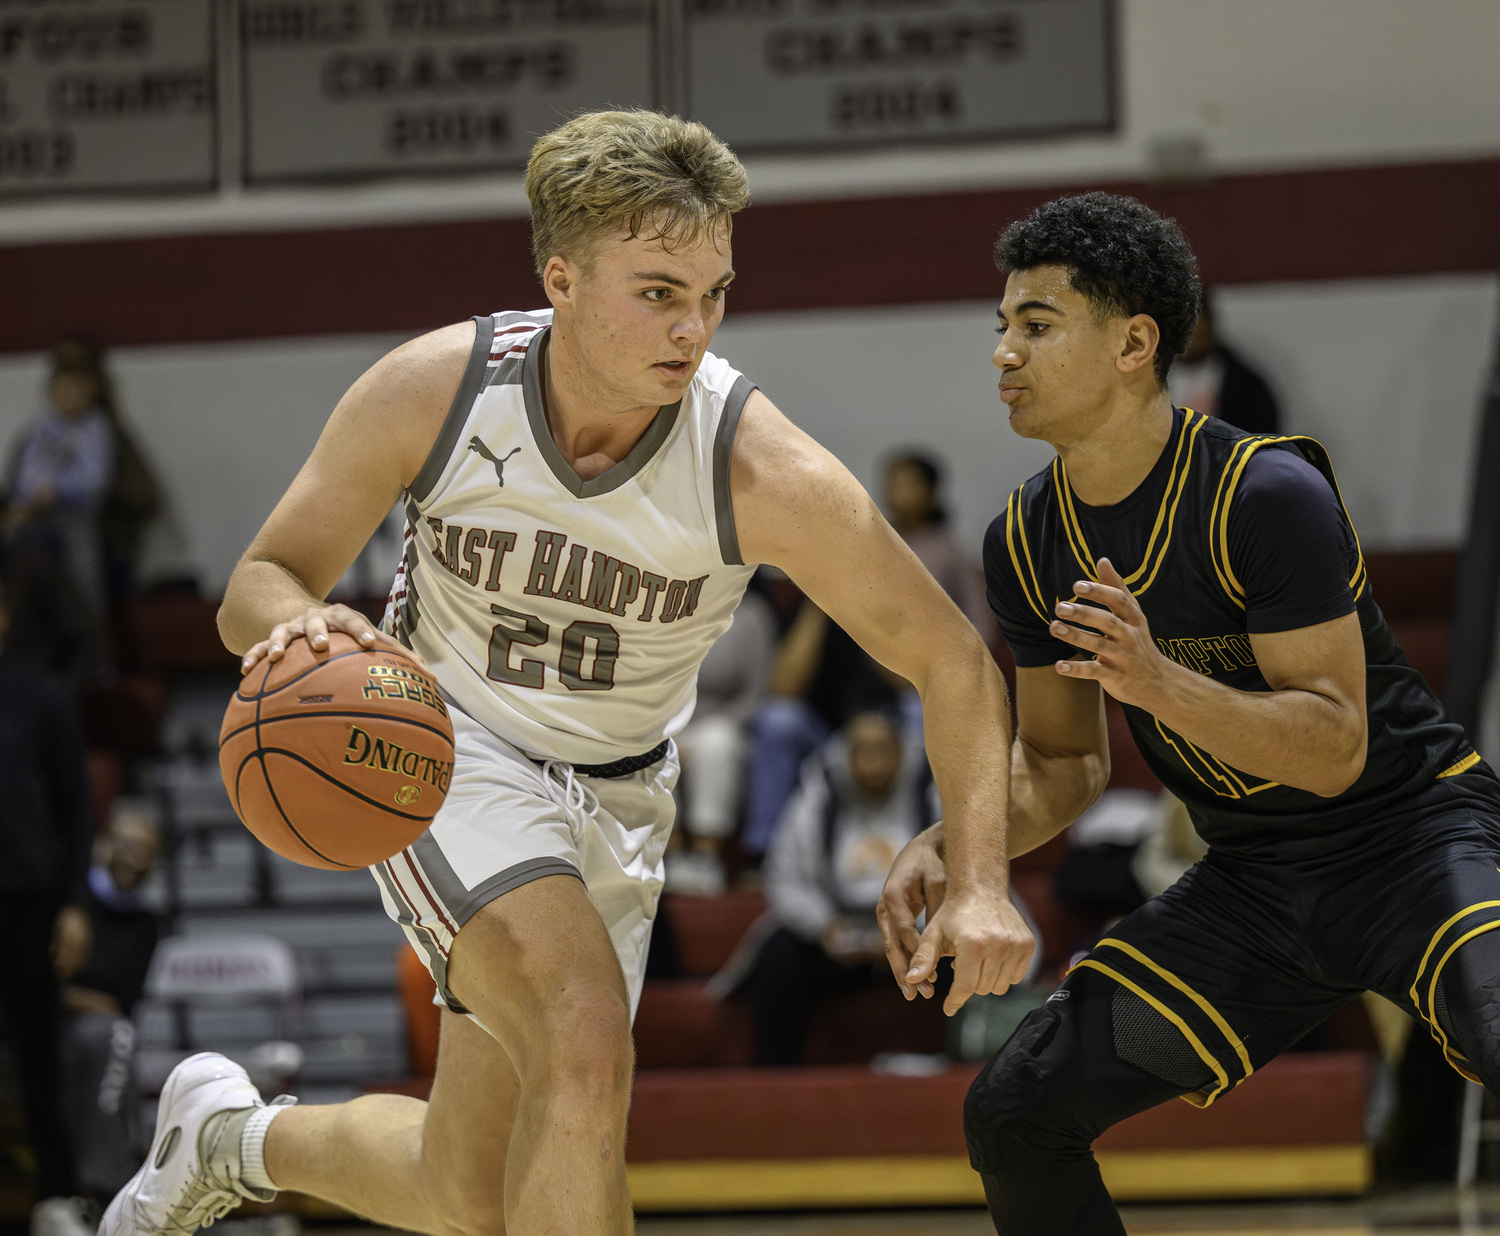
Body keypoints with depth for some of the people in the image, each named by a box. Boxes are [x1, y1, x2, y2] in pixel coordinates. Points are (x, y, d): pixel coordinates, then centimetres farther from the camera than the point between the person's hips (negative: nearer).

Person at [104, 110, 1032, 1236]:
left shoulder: (762, 469, -25)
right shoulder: (431, 392, -21)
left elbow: (955, 664, -16)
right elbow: (259, 587, -11)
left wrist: (979, 883, -29)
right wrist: (297, 624, -36)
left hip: (613, 798, 3)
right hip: (446, 753, -2)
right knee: (587, 1046, -30)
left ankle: (238, 1137, 39)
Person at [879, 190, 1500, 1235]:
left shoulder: (1267, 494, -22)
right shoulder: (1029, 545, -1)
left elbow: (1337, 749, -25)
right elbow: (1061, 761, 11)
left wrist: (1160, 682, -38)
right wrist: (947, 846, -7)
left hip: (1415, 831, -7)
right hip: (1253, 881, 7)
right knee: (1013, 1115, -1)